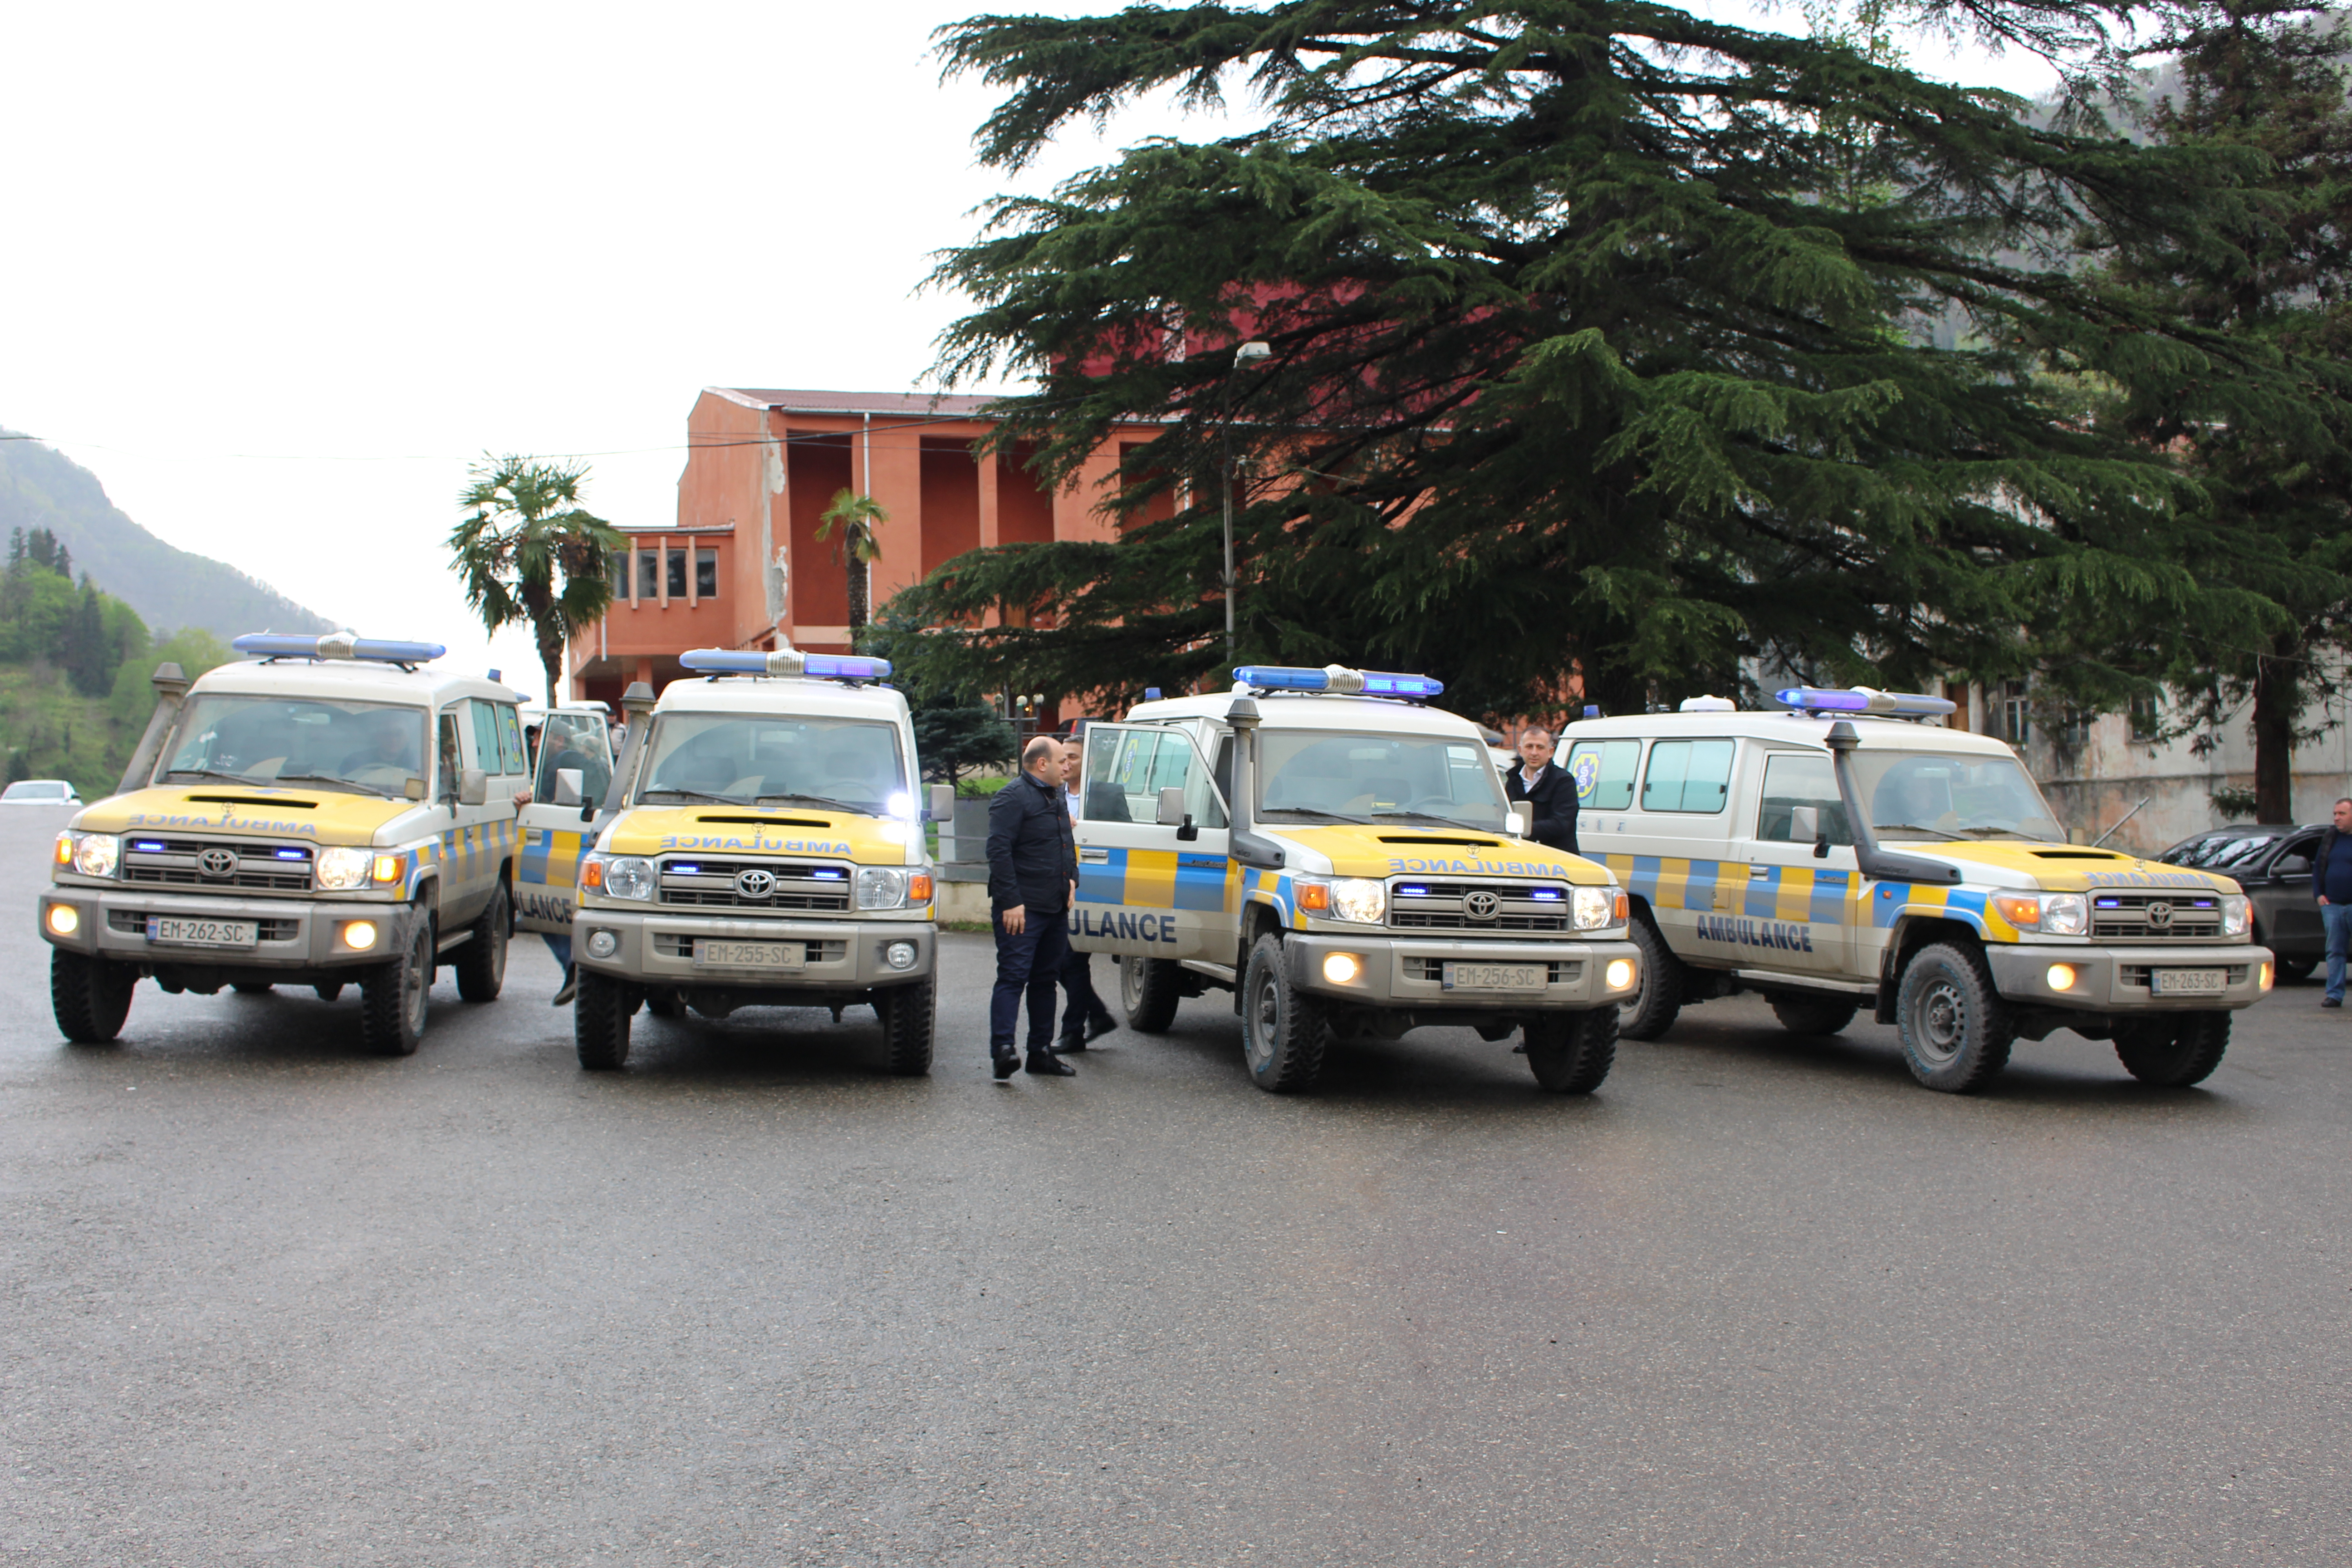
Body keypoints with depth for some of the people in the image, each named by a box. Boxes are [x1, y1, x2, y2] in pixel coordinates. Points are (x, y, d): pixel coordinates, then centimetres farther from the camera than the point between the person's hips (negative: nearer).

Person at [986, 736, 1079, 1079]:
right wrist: (1011, 902, -22)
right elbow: (998, 851, -17)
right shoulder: (1012, 798, -10)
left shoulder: (1056, 799, 19)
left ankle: (1041, 1052, 17)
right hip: (1022, 909, -9)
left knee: (1045, 980, 11)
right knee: (1013, 977, -13)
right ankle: (1002, 1049, -17)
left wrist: (1071, 879, 13)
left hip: (1056, 909, 9)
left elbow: (1068, 846, 30)